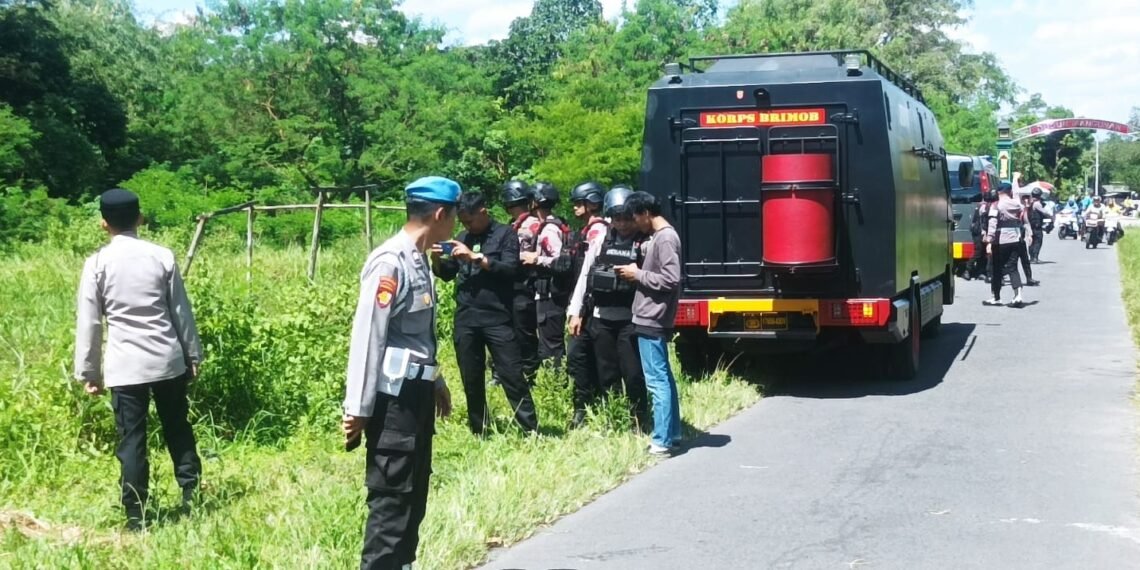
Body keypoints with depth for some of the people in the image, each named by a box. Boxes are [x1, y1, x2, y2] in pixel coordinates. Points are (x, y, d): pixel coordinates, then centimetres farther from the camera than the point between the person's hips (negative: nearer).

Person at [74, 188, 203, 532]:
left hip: (125, 365, -2)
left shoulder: (97, 263, -4)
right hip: (168, 359, 2)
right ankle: (191, 497, 18)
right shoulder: (162, 256, 1)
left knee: (132, 440, 2)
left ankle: (136, 516, 4)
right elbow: (181, 311, 5)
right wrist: (193, 354, 14)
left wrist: (89, 372, 6)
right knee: (178, 429, 16)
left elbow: (88, 323, -2)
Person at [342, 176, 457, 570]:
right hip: (393, 398, -10)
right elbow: (367, 336, -19)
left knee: (414, 494, 17)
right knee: (391, 498, -4)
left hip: (417, 392, 10)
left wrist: (436, 380, 25)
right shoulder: (390, 262, -18)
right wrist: (357, 408, -19)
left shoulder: (418, 259, 11)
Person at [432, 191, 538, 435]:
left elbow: (510, 269, -14)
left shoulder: (505, 235, -2)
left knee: (512, 375, -4)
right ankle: (478, 432, 20)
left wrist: (475, 257, -18)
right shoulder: (463, 237, 13)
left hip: (497, 318, -5)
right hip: (465, 318, 5)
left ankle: (532, 431, 1)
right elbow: (447, 274, 18)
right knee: (471, 379, 10)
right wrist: (436, 259, -3)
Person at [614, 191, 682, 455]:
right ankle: (672, 435, 20)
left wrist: (638, 275, -12)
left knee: (657, 380, -8)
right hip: (651, 318, 10)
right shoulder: (658, 237, 15)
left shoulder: (666, 238, -15)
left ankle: (662, 441, -5)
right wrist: (638, 270, 4)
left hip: (652, 320, -10)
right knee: (664, 378, 13)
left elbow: (670, 280, -21)